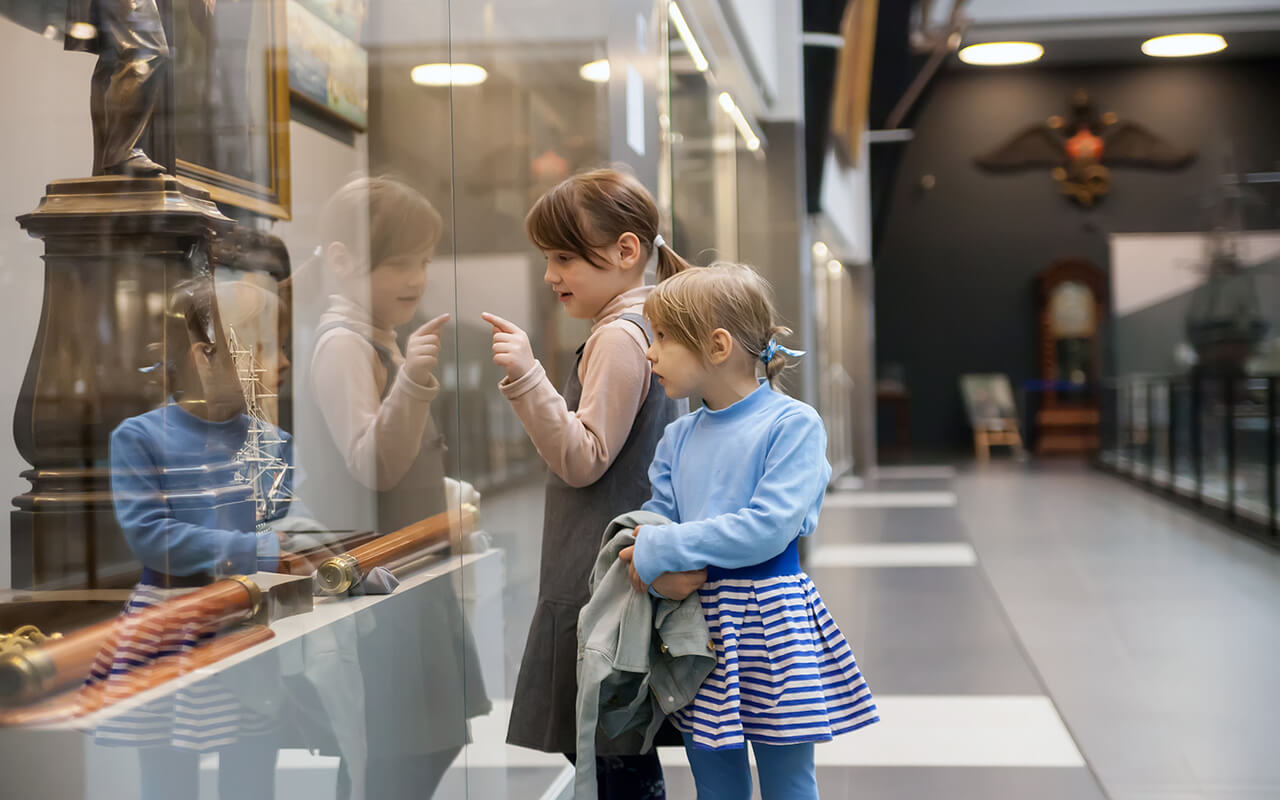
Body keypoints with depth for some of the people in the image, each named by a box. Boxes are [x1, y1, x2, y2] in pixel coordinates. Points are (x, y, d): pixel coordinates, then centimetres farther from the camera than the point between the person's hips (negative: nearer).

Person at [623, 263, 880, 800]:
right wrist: (668, 569, -13)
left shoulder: (793, 424, -11)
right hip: (696, 627, 6)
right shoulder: (677, 439, 10)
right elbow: (656, 515, 10)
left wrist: (662, 549, -17)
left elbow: (768, 528, -20)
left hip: (769, 621, -5)